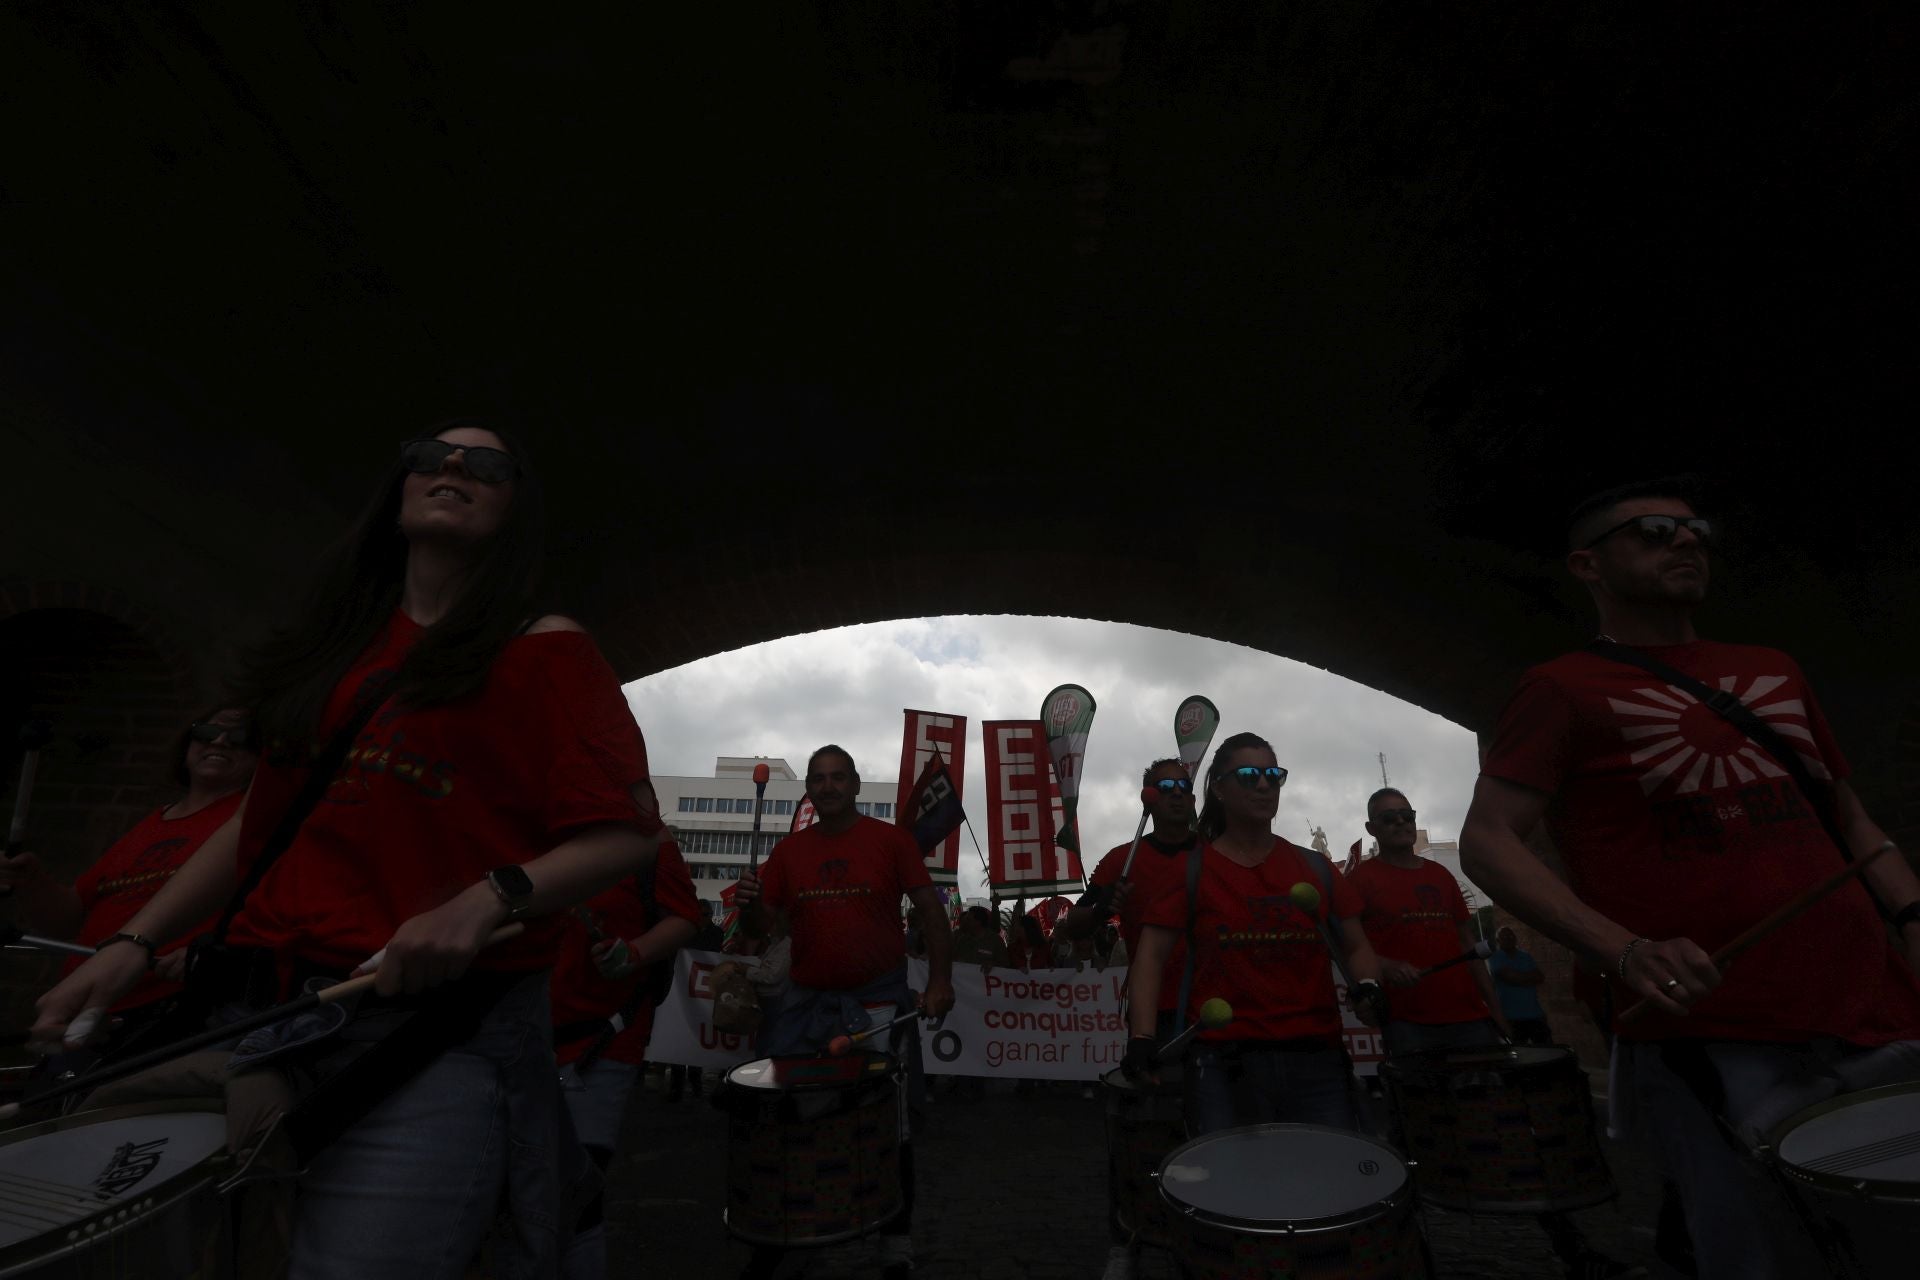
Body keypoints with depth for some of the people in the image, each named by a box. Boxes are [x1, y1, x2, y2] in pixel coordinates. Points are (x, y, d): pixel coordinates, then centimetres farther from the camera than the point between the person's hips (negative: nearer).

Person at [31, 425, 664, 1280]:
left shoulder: (544, 649, -2)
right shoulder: (336, 642, 17)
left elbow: (625, 834, -9)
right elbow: (262, 819, 20)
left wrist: (488, 902, -22)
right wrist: (136, 941, 10)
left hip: (442, 1023, -6)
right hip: (259, 1007, 6)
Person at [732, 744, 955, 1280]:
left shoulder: (891, 840, -3)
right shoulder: (788, 850, 6)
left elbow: (931, 911, -4)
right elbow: (761, 925, 7)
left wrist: (940, 982, -15)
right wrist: (750, 903, -16)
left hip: (878, 1003, -3)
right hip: (805, 1004, 3)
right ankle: (773, 1237, 27)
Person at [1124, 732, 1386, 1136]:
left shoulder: (1314, 869, 14)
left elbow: (1355, 946, 16)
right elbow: (1152, 954, -1)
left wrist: (1367, 988, -6)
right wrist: (1143, 1036, -13)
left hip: (1316, 1060, 3)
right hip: (1224, 1063, -2)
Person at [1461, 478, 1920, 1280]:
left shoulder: (1774, 673, 17)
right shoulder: (1562, 691, -2)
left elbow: (1847, 817, 24)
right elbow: (1485, 843, -10)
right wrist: (1625, 953, -23)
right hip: (1709, 1046, -6)